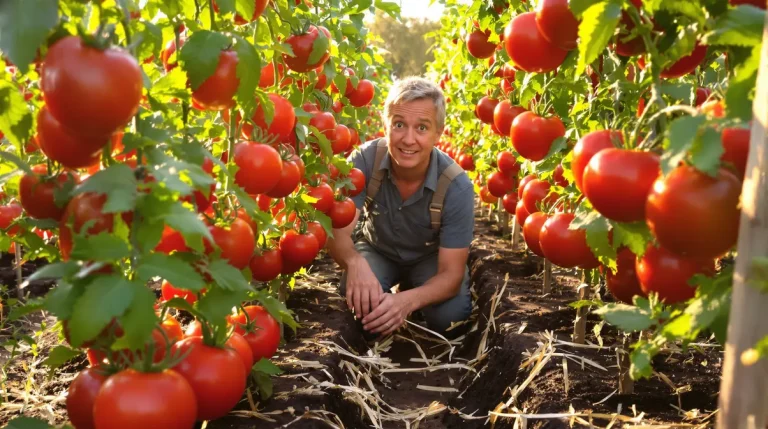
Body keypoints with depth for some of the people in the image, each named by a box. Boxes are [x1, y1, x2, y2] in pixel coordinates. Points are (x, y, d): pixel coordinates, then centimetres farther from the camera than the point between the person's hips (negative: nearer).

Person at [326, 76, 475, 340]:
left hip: (430, 257, 1)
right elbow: (338, 232, -31)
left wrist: (408, 300, -52)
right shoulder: (364, 161, -28)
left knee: (450, 317, -25)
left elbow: (451, 273, -30)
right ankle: (371, 338, 5)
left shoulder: (457, 187, -31)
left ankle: (407, 289, 10)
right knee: (359, 296, -32)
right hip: (376, 250, -1)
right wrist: (355, 261, -57)